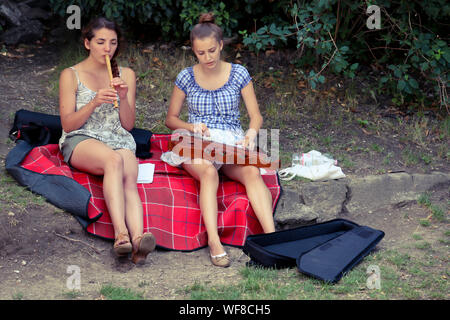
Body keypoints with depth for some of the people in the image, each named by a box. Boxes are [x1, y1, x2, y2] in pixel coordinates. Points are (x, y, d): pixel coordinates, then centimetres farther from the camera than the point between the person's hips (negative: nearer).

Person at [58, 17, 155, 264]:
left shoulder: (126, 75, 17)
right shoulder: (71, 75, 8)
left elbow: (128, 125, 13)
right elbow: (68, 124, 1)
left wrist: (124, 98, -6)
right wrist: (95, 102, -14)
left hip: (120, 141, 3)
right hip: (81, 141, -3)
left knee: (129, 181, -33)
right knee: (114, 160, -38)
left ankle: (137, 238, -58)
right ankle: (121, 233, -54)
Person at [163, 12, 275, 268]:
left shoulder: (239, 74, 5)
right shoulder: (186, 77, 6)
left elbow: (256, 115, 5)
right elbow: (171, 119, 13)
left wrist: (251, 132, -19)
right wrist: (192, 127, -8)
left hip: (233, 144, 1)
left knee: (252, 172, -34)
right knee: (209, 173, -38)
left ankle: (271, 235, -45)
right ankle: (214, 241, -47)